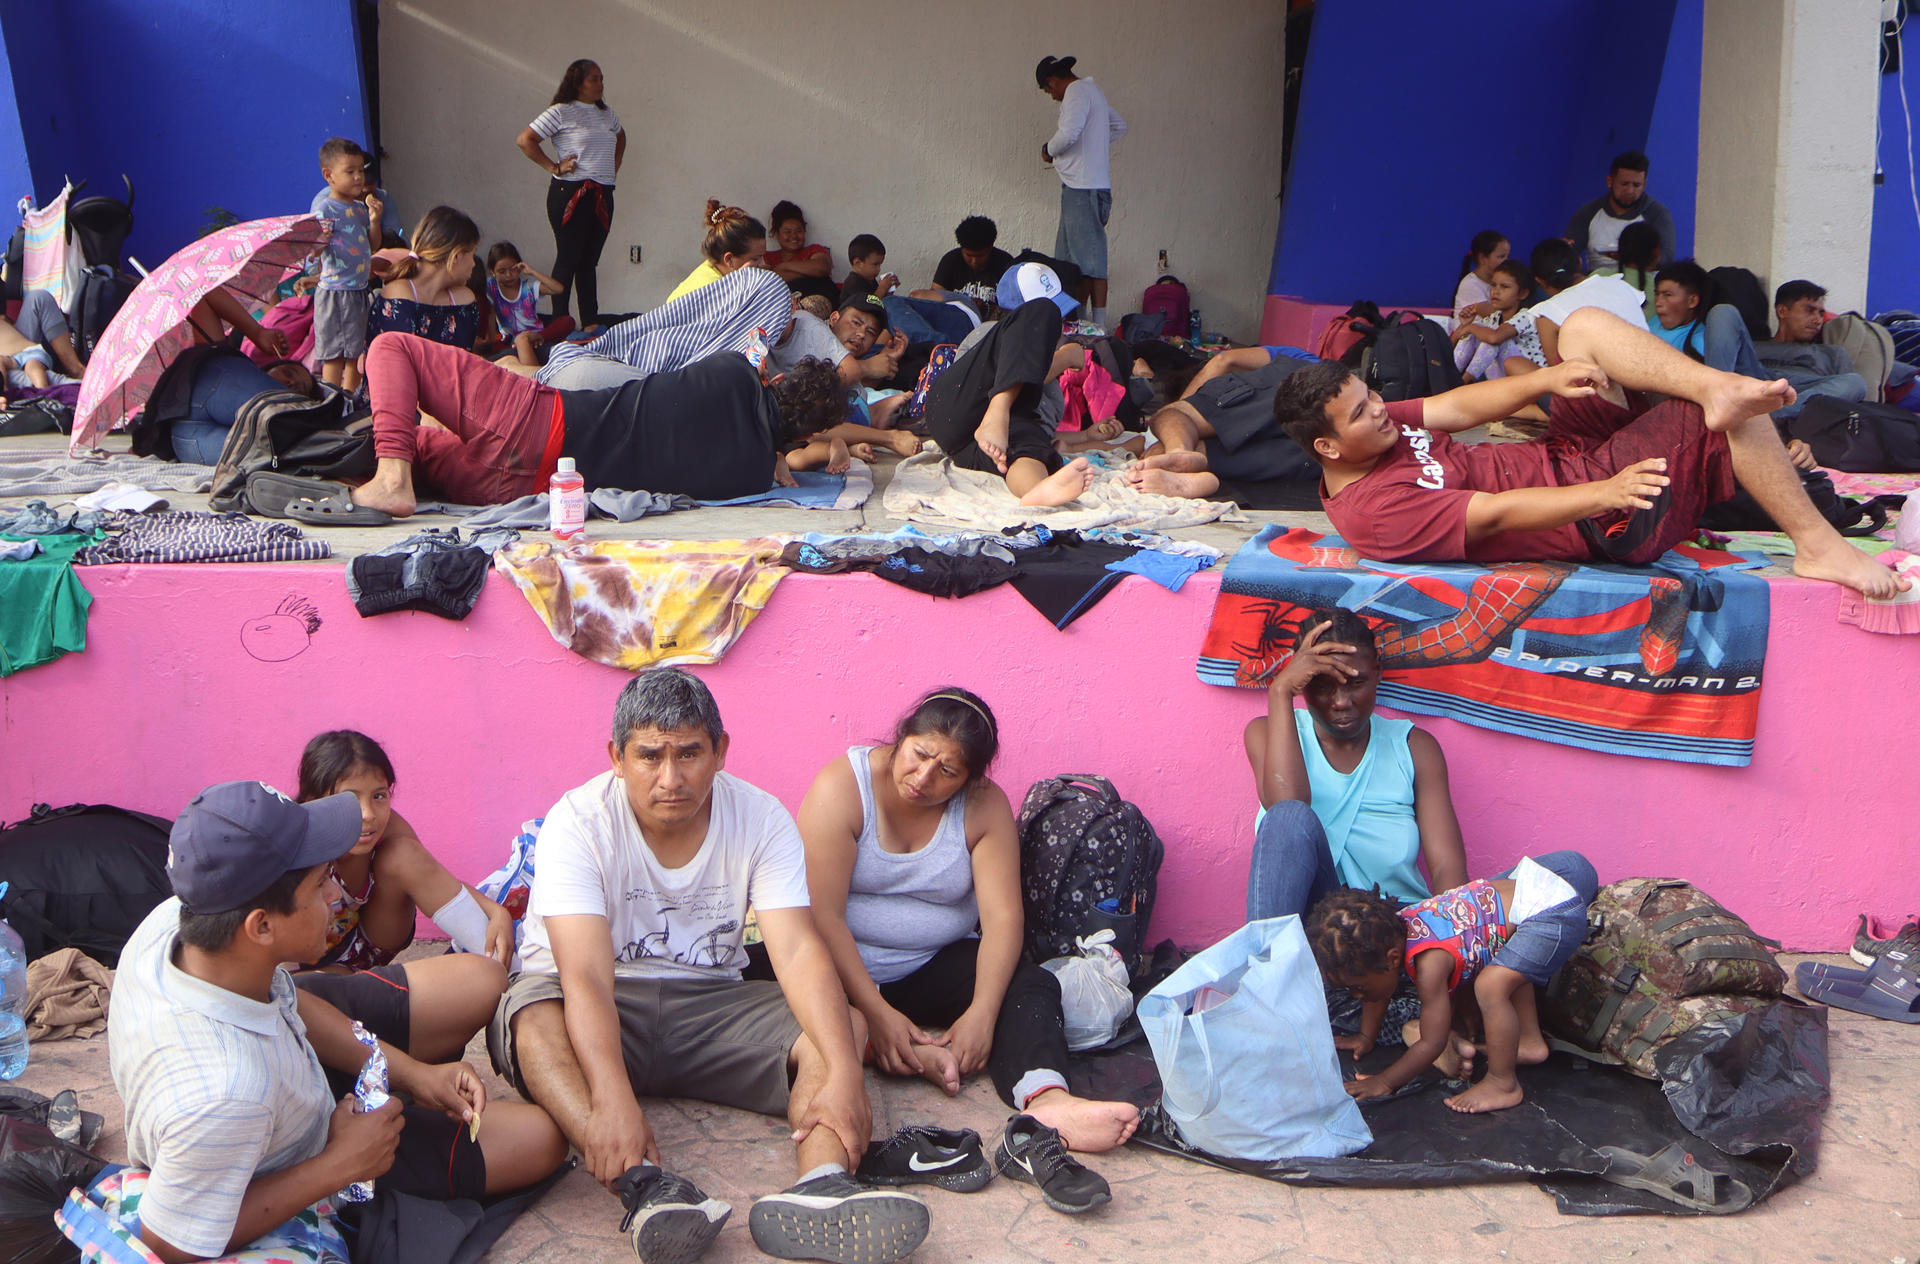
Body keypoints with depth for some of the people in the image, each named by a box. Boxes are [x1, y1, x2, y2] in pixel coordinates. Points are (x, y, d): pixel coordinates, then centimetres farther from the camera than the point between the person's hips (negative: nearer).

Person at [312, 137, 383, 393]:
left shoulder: (360, 208, 12)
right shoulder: (325, 210, -10)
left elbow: (372, 246, 17)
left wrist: (374, 220, 1)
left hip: (360, 290, 8)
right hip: (335, 292, -8)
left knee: (357, 352, 13)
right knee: (334, 354, -5)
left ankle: (351, 396, 24)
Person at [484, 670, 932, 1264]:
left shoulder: (761, 818, -7)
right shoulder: (579, 822, -17)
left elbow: (798, 949, -18)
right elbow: (586, 976, -29)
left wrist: (844, 1072, -35)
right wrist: (612, 1102, -46)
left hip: (708, 1000, 3)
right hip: (600, 1012, -3)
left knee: (842, 1027, -20)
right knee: (530, 1019, -36)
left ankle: (822, 1183, -47)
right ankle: (648, 1186, -54)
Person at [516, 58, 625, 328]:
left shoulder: (606, 113, 15)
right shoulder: (560, 112, -5)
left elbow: (621, 136, 37)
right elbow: (524, 140, -10)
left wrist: (614, 167, 22)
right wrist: (554, 167, -11)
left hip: (602, 194, 7)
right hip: (570, 193, -7)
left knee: (590, 261, 9)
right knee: (568, 259, -6)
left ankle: (591, 323, 11)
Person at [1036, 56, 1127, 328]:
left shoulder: (1077, 92, -9)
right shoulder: (1093, 90, 21)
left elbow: (1069, 133, -23)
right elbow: (1120, 126, 34)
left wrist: (1049, 150, -4)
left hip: (1083, 188, -10)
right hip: (1095, 185, 10)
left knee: (1090, 259, -8)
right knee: (1070, 259, 11)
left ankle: (1099, 324, -8)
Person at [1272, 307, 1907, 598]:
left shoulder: (1375, 428, 5)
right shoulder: (1372, 511, -25)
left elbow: (1459, 406, 4)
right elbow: (1497, 514, -29)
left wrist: (1548, 377, -12)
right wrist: (1607, 493, -35)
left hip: (1565, 457, 10)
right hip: (1606, 515, -10)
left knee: (1586, 323, 2)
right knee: (1735, 418, -17)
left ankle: (1718, 387, -15)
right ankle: (1818, 544, -5)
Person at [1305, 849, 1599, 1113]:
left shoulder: (1429, 963, -26)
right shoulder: (1386, 931, -1)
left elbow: (1432, 1044, -16)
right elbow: (1378, 990, 22)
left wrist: (1384, 1082, -8)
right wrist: (1365, 1038, 30)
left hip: (1558, 910, -11)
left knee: (1491, 986, -22)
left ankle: (1503, 1084, -5)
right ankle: (1530, 1041, 48)